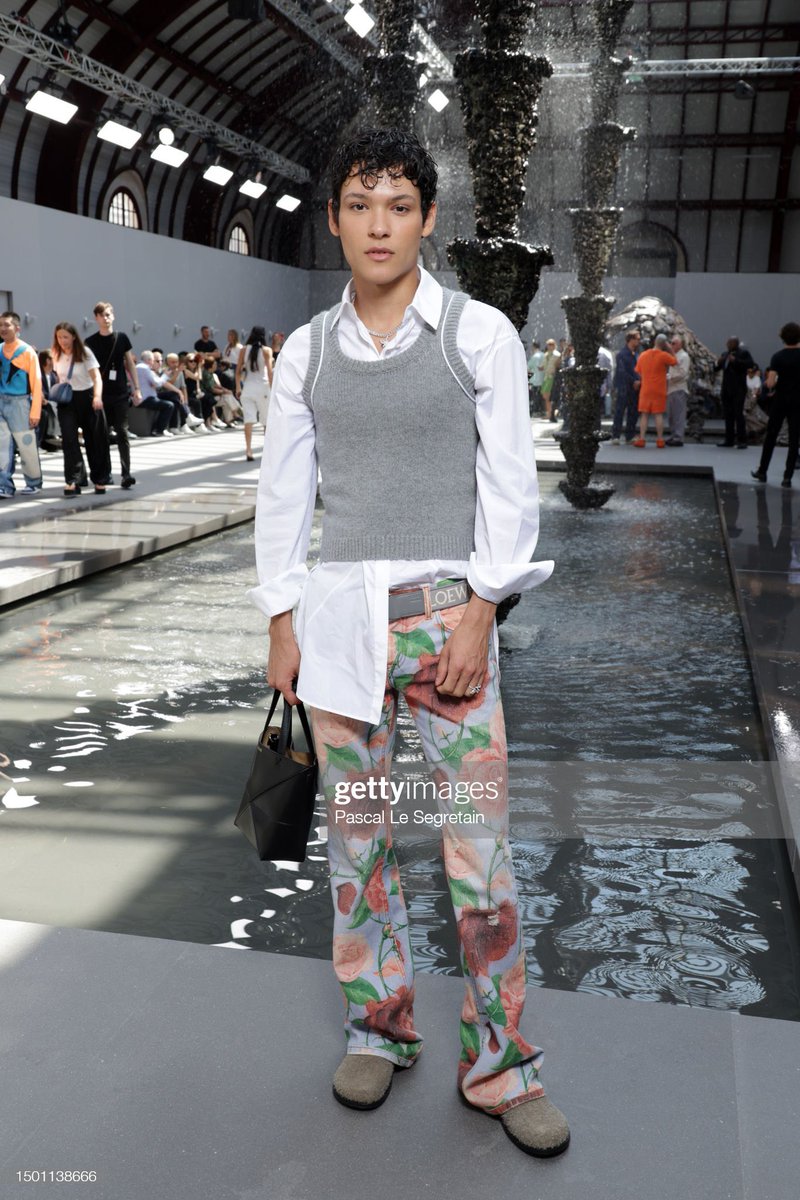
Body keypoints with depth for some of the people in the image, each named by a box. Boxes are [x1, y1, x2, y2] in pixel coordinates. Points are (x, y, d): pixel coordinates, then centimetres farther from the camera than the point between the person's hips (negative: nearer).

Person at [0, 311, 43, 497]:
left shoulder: (27, 351, -5)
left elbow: (36, 382, -7)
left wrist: (35, 412, -11)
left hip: (19, 403, -4)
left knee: (26, 446, 4)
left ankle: (34, 483, 19)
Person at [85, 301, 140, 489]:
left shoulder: (122, 338, 3)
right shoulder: (90, 342, 3)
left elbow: (130, 364, 8)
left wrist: (136, 388, 3)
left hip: (120, 394, -1)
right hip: (100, 395, 1)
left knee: (122, 433, -7)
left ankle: (126, 474, -10)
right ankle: (105, 472, 18)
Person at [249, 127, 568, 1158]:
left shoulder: (480, 334, 1)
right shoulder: (306, 351, 9)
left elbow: (510, 483, -1)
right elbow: (283, 487, 10)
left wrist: (479, 611, -10)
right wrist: (280, 621, 5)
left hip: (447, 609, -2)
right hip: (338, 613, 3)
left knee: (479, 843, 0)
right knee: (354, 834, 10)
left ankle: (498, 1065, 18)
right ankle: (377, 1026, 30)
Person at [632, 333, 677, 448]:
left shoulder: (643, 355, 4)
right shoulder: (664, 355, -11)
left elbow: (638, 372, 10)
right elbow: (675, 362, 2)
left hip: (645, 390, 3)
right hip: (659, 390, -3)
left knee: (644, 414, 6)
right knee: (659, 415, 1)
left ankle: (642, 439, 1)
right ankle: (660, 440, 2)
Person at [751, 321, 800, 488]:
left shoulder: (778, 357, -7)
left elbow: (770, 383, -16)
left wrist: (767, 383, 6)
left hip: (780, 400, 0)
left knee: (770, 436, 12)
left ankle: (762, 472, 19)